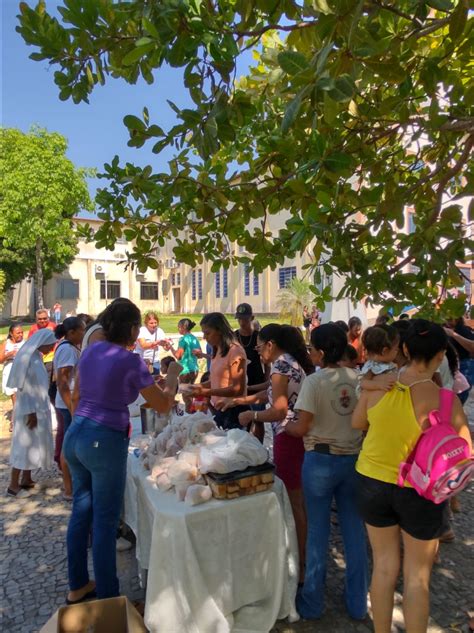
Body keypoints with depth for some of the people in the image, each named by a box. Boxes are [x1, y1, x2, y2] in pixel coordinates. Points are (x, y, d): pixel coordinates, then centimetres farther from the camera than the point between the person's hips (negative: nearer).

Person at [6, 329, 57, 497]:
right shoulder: (26, 357, -18)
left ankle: (26, 479, 24)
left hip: (40, 408, 9)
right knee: (24, 445, -1)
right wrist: (30, 412, -20)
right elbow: (24, 387, -20)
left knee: (34, 444, 14)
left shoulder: (37, 356, 9)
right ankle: (13, 485, 9)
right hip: (30, 410, -9)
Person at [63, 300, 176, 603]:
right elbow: (163, 405, -7)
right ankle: (107, 600, 23)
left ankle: (77, 586, 37)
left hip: (74, 436, 7)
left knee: (81, 512, 20)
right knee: (105, 522, 7)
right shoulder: (131, 361, -16)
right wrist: (173, 375, 8)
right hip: (104, 442, -7)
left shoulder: (91, 350, 3)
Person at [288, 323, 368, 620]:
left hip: (321, 460, -4)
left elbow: (302, 428, -16)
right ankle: (357, 602, 32)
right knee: (354, 531, 16)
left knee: (318, 531, 11)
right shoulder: (358, 379, -4)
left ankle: (313, 602, 28)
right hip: (354, 458, 4)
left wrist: (285, 427, 4)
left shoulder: (314, 381, -17)